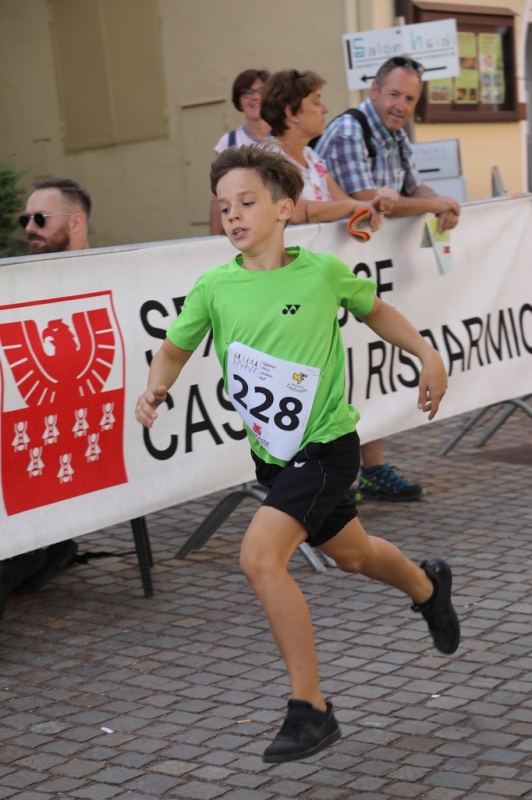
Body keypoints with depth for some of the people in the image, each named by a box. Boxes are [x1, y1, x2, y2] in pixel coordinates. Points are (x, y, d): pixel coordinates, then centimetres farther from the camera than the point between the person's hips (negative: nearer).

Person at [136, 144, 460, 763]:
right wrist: (155, 389, -13)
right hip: (273, 454, 5)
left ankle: (310, 709, -8)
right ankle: (427, 585, 59)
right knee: (352, 555, 24)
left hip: (326, 444, -5)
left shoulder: (323, 272, -11)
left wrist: (427, 354, 5)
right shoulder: (214, 287, -7)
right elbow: (176, 348, 7)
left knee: (260, 556, -22)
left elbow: (373, 309, 10)